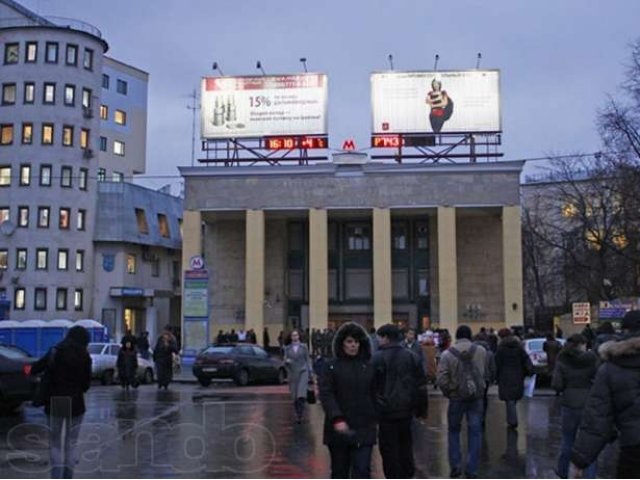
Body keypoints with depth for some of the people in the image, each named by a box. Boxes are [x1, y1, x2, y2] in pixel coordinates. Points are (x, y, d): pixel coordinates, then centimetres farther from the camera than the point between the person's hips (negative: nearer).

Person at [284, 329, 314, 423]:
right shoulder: (287, 348, 6)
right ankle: (298, 414, 22)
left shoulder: (303, 347, 4)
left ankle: (300, 414, -10)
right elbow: (285, 360, 7)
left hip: (303, 371, -2)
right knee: (294, 396, 5)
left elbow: (307, 359, 6)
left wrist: (310, 372, 2)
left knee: (301, 394, -19)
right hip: (292, 373, 2)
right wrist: (287, 361, -16)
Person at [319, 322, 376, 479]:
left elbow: (374, 394, 10)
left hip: (363, 429, 1)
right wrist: (337, 419, -22)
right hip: (339, 429, -1)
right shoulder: (332, 366, -2)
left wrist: (374, 417, 5)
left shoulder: (368, 366, 5)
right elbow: (325, 394, -11)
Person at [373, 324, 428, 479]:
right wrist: (422, 409, 13)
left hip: (386, 411, -5)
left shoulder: (377, 358, -11)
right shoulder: (412, 357, 6)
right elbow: (421, 386, 8)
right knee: (405, 445, 17)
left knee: (389, 449, 3)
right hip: (406, 410, 5)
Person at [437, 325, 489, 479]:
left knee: (454, 430, 17)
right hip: (476, 397, 1)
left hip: (457, 397, -1)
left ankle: (455, 465, 12)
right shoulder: (481, 351, -4)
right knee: (475, 432, 9)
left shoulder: (447, 354, -9)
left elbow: (442, 380, -13)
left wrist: (448, 392, 3)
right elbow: (486, 373, 4)